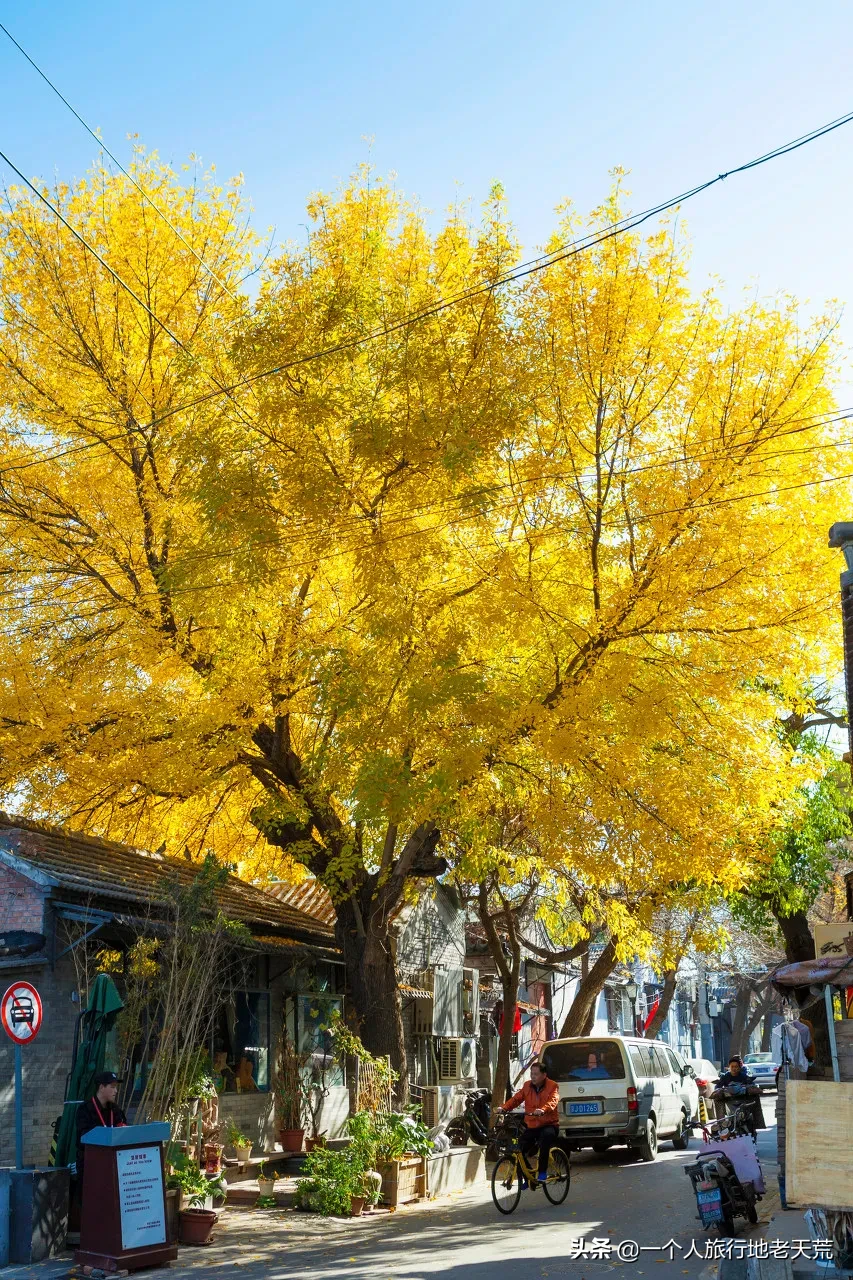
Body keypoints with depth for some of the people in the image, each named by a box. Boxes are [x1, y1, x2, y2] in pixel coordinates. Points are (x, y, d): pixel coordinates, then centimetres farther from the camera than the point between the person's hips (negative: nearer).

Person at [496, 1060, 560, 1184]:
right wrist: (504, 1107, -19)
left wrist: (543, 1110, -43)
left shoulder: (552, 1086, -4)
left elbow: (553, 1101, -22)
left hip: (548, 1125, -5)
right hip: (531, 1126, 5)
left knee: (547, 1135, -38)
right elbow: (516, 1098, 0)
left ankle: (542, 1172, -25)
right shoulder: (527, 1086, 9)